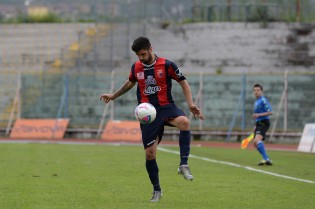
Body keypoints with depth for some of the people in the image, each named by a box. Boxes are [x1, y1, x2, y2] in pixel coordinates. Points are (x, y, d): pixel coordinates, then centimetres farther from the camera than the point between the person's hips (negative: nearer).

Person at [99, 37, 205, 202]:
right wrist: (113, 96, 35)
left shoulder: (167, 65, -6)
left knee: (184, 122, -38)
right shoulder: (136, 67, 6)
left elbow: (183, 83, 1)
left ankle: (183, 165, -35)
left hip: (166, 107, -3)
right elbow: (130, 83, 27)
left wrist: (191, 105, -11)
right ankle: (156, 190, 18)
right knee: (149, 153, -2)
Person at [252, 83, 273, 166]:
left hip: (263, 123, -10)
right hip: (259, 124, 10)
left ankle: (266, 158, -33)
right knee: (255, 143, 10)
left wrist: (258, 115, -24)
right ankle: (267, 160, 16)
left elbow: (270, 112, -18)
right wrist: (256, 126, 28)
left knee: (257, 140, -28)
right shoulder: (256, 101, 19)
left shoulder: (263, 100, -10)